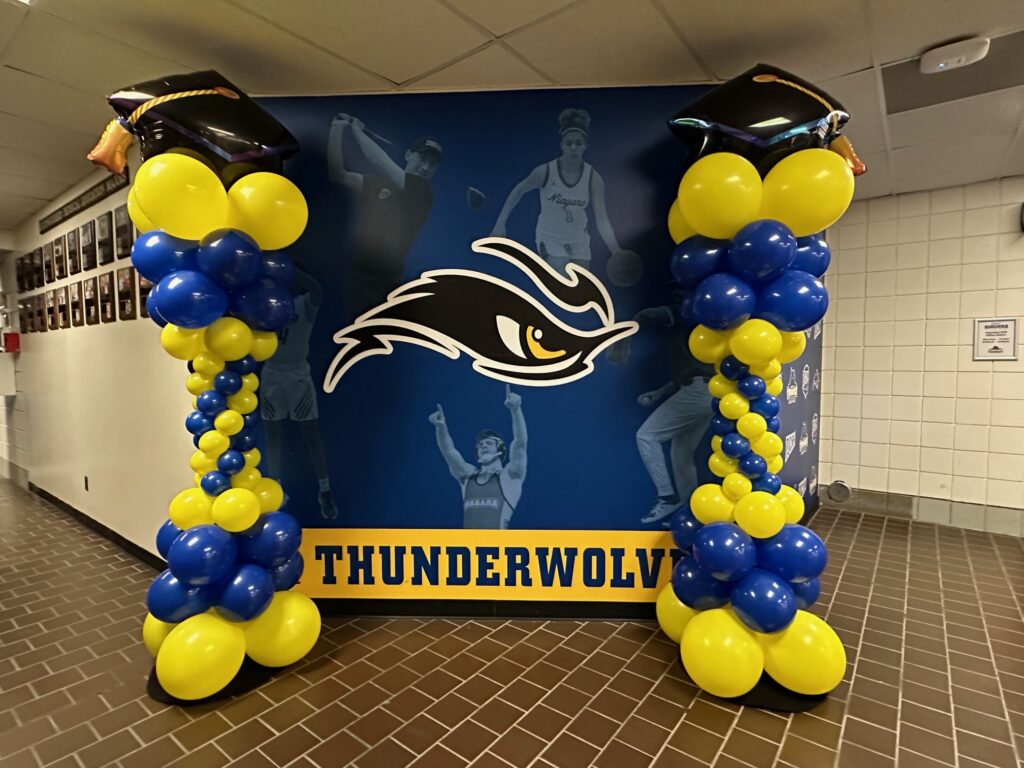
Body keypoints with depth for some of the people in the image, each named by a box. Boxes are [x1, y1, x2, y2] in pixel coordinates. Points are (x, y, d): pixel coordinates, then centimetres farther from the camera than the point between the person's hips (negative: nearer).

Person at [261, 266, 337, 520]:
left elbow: (317, 291, -28)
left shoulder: (306, 305, -6)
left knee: (312, 434, 0)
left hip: (298, 374, -2)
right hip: (271, 375, 2)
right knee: (274, 434, 10)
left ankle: (325, 492, 10)